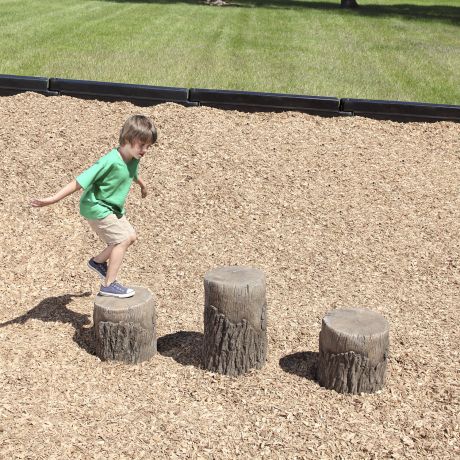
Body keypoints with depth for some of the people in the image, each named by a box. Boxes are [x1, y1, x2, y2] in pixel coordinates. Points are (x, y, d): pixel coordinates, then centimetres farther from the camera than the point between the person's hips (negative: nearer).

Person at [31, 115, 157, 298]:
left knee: (130, 236, 10)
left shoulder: (133, 159, -6)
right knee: (123, 239, -14)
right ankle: (109, 285, -5)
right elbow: (79, 182, -31)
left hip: (112, 208, 9)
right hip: (96, 208, -9)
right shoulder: (110, 161, -32)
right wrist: (53, 199, -33)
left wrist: (142, 184, 43)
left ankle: (98, 261, 29)